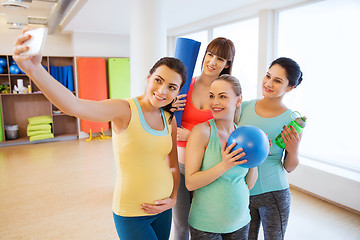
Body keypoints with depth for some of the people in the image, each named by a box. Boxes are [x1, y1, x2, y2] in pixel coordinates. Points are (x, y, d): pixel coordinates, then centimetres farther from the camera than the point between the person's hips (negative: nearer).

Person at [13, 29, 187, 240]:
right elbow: (74, 106, -35)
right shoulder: (125, 110, -17)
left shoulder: (170, 120, 0)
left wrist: (173, 199, -1)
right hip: (130, 214, -5)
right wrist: (35, 70, -49)